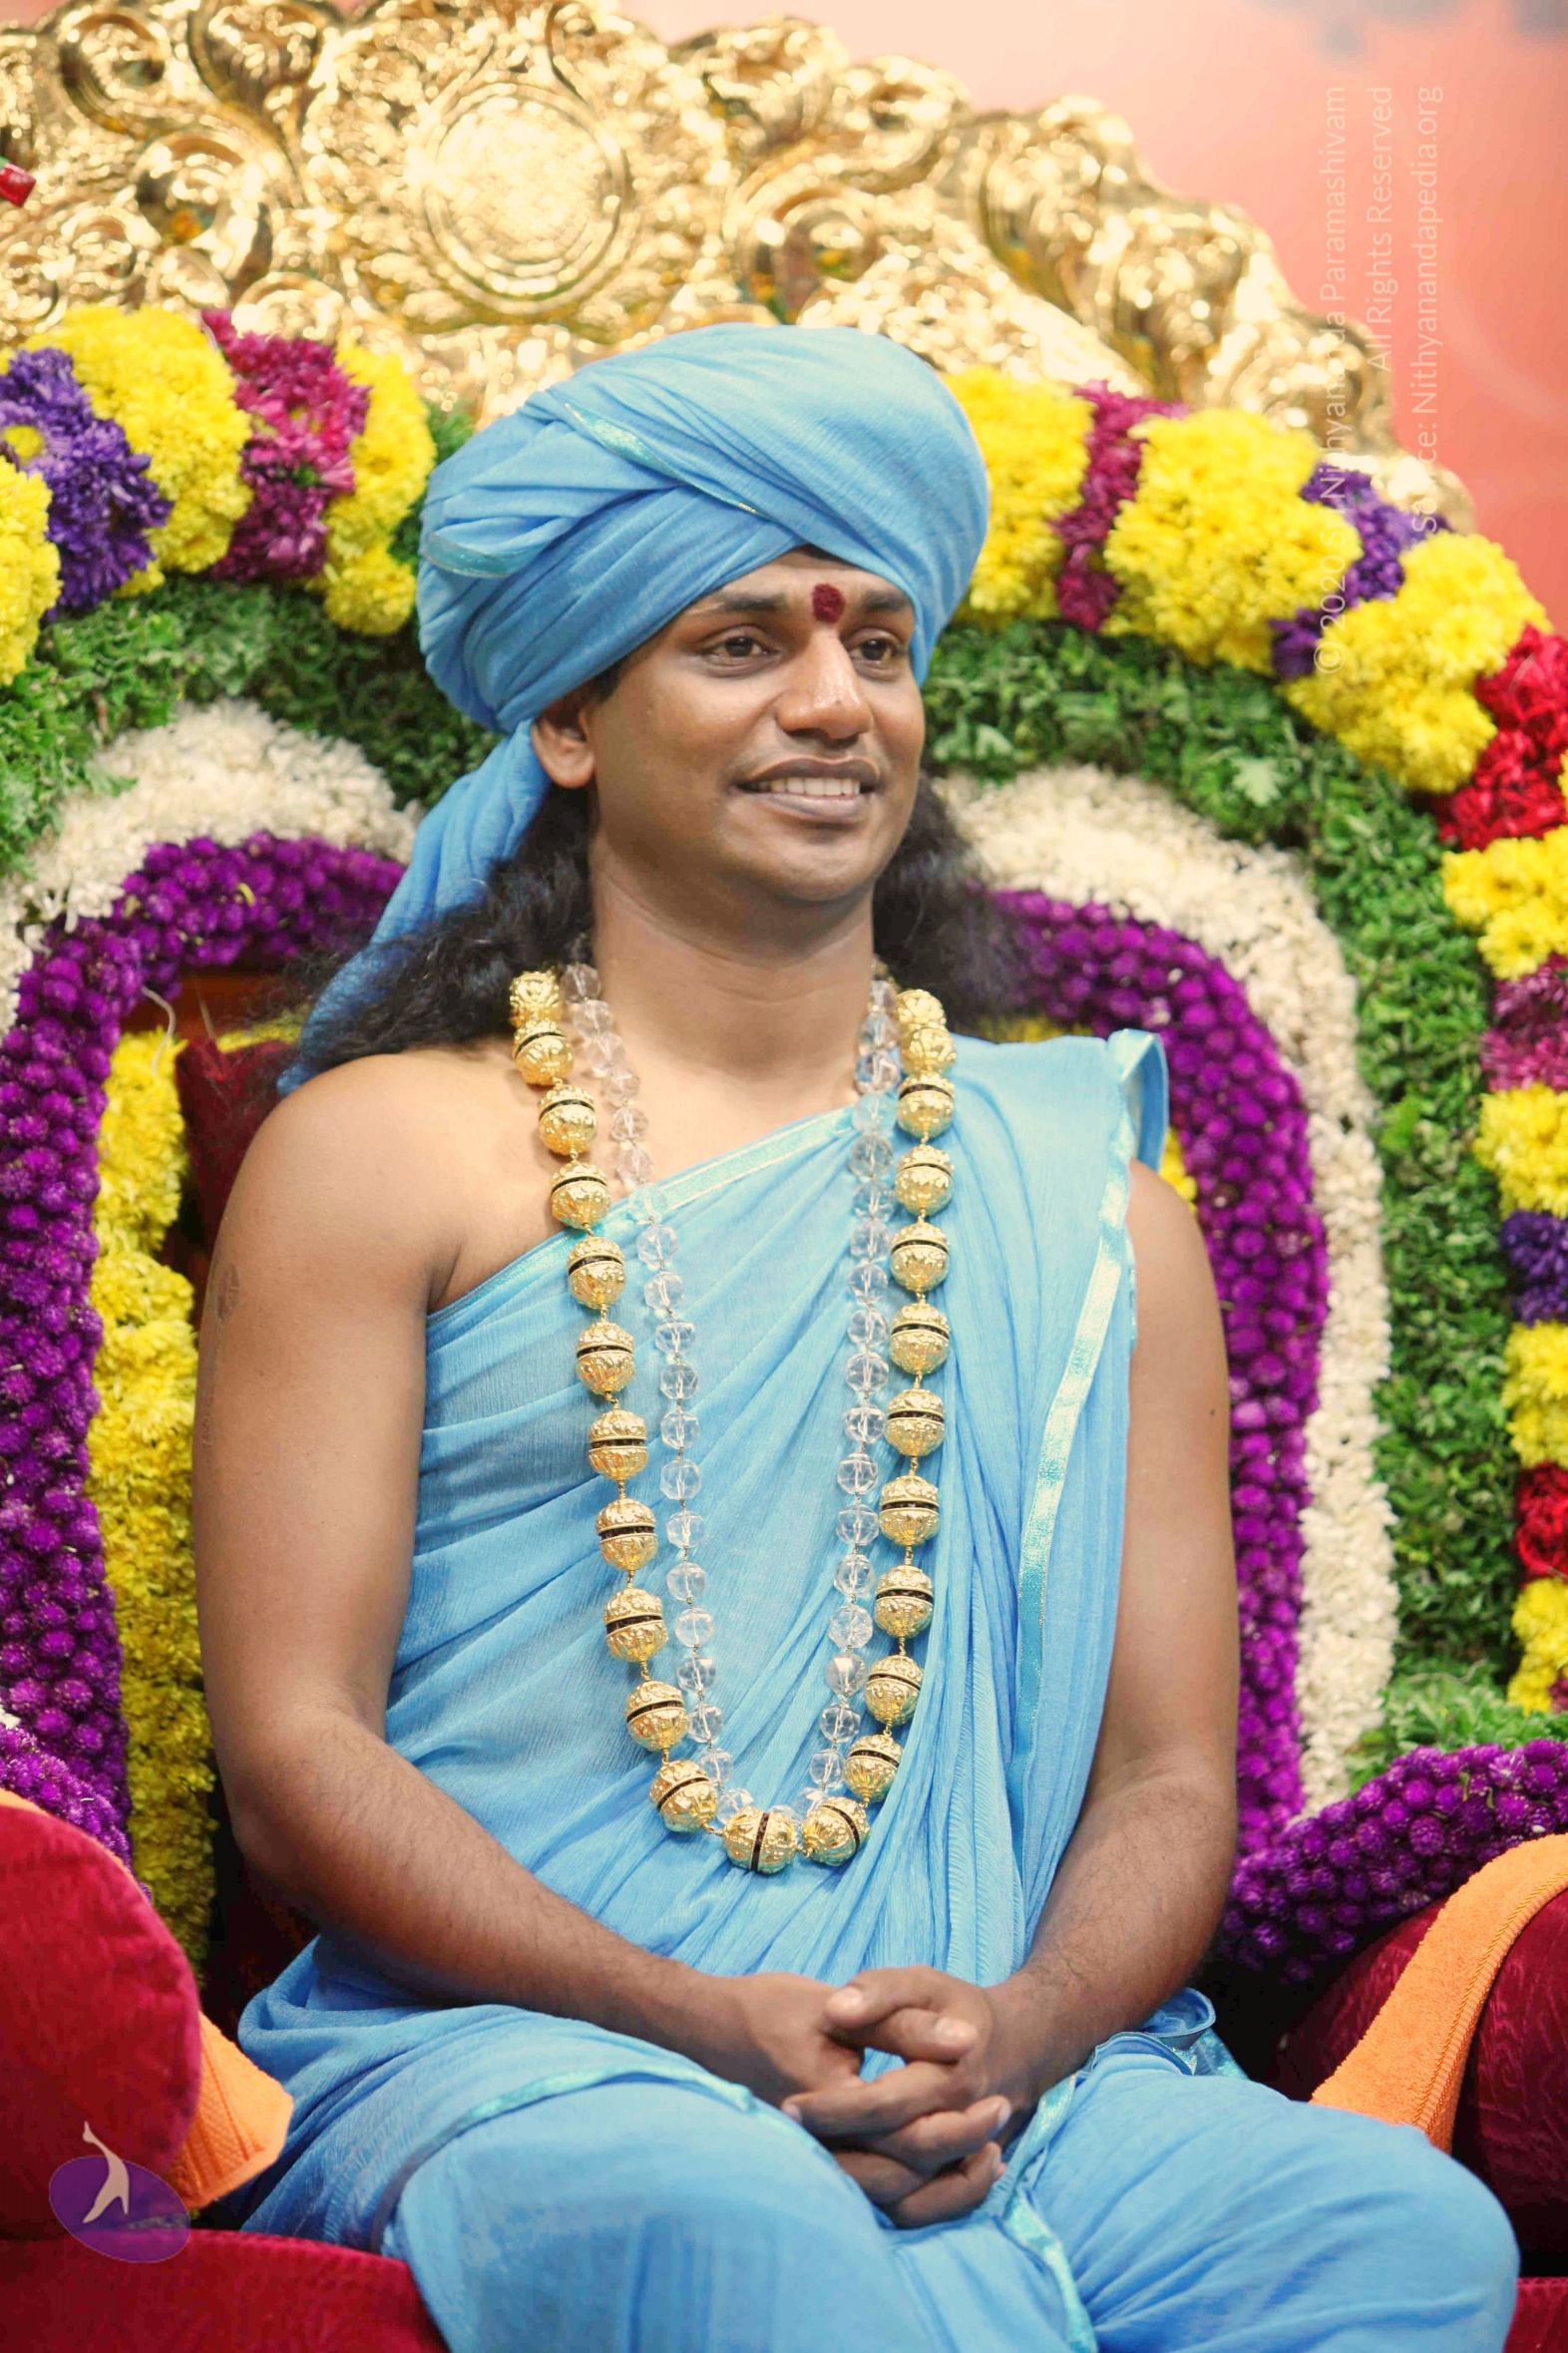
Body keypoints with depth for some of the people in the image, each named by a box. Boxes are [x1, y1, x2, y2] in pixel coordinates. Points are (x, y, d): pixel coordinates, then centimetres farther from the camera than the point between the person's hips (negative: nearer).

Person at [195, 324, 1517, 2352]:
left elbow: (1172, 1772, 13)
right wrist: (714, 2031, -15)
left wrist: (1019, 2032, -11)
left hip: (1016, 2079, 4)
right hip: (512, 2051, -3)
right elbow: (293, 1752, 0)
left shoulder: (1086, 1179, 17)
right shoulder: (387, 1153, 7)